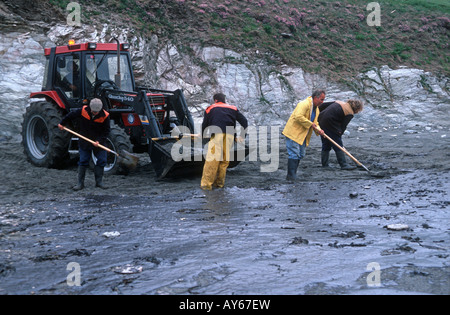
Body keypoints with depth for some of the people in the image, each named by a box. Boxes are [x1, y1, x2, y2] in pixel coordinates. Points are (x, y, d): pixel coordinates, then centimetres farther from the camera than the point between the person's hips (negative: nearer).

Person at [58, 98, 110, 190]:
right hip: (84, 142, 0)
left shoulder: (105, 116, -16)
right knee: (83, 161, 0)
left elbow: (106, 131, -8)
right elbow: (71, 115, 3)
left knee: (101, 161, 0)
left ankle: (99, 181, 12)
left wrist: (99, 141, -20)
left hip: (99, 143, 0)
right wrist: (62, 123, 13)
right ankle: (80, 183, 5)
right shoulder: (83, 111, -14)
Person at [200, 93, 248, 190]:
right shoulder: (233, 108, 29)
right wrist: (241, 136, 27)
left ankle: (206, 184, -8)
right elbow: (244, 122, 23)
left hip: (217, 134, -3)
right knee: (225, 159, 10)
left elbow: (204, 125, 21)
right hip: (230, 135, 3)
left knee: (212, 159, -6)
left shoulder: (210, 108, 23)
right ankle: (219, 182, 13)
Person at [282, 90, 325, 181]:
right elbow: (298, 117, -30)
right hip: (293, 133, -10)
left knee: (301, 155, 12)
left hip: (303, 135, 10)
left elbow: (315, 123, 19)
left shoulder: (316, 109, 14)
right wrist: (310, 124, -23)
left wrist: (318, 130, -3)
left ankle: (293, 174, 21)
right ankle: (291, 176, -6)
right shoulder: (305, 104, -18)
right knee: (294, 155, -10)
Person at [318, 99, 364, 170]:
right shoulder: (350, 114, -4)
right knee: (338, 146, 0)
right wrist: (339, 134, 2)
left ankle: (325, 164, 21)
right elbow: (343, 126, -6)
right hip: (330, 125, -8)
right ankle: (344, 164, 2)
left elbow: (324, 105, 15)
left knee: (326, 144, 17)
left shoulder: (340, 102, 18)